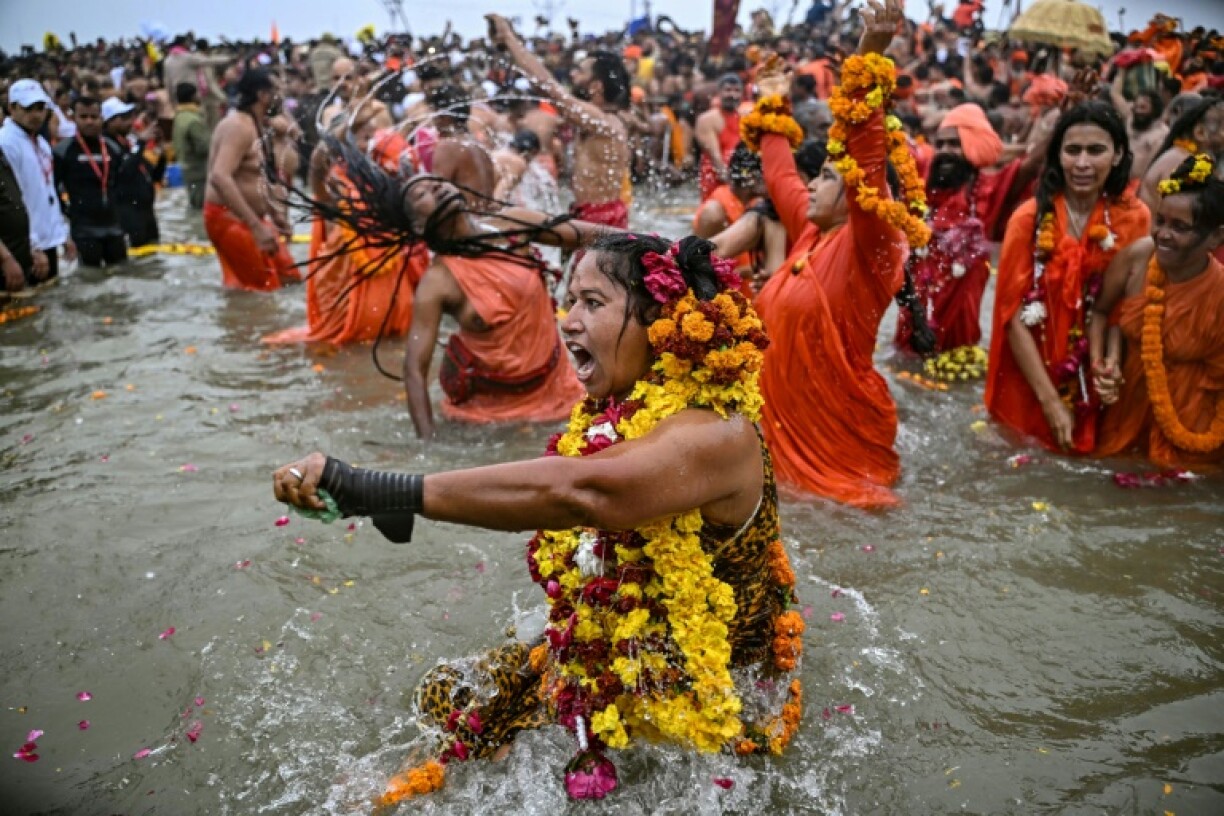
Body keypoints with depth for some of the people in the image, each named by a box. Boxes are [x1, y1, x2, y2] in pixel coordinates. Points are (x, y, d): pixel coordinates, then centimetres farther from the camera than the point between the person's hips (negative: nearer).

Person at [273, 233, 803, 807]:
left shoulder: (717, 435, -29)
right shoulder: (614, 414, -1)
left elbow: (573, 491, -44)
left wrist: (375, 491, -49)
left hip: (697, 713, -7)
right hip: (604, 667, 7)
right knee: (451, 695, 7)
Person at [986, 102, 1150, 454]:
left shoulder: (1135, 218, -5)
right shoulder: (1029, 218, -12)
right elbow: (1015, 316, -13)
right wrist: (1051, 402, -16)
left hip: (1098, 387, 2)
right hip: (1031, 389, -2)